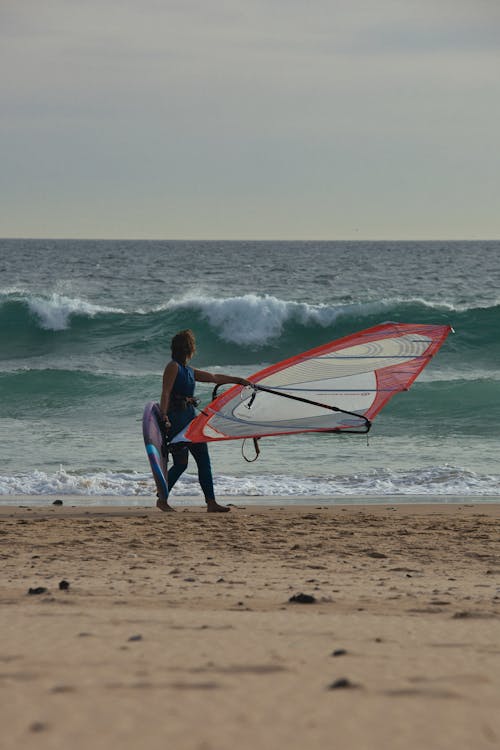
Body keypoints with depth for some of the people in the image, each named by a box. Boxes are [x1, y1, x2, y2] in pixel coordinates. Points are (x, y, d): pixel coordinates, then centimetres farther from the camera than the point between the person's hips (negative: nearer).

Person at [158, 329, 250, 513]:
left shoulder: (189, 371, 17)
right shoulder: (173, 367, -7)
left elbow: (214, 378, 28)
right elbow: (165, 393, -15)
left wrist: (238, 380, 35)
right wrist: (164, 416, -25)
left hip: (190, 417, 9)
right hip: (176, 417, -9)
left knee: (204, 460, 2)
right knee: (180, 463, -9)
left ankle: (211, 503, 1)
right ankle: (162, 500, 4)